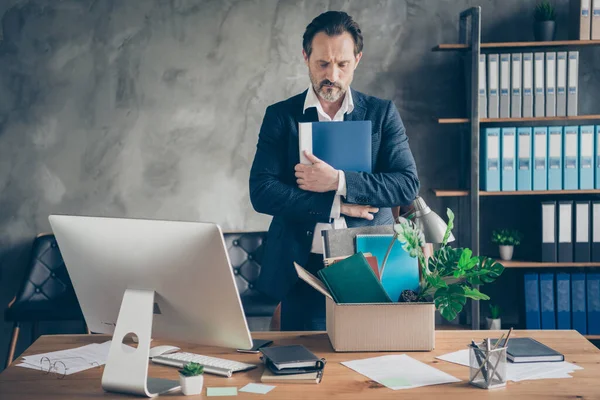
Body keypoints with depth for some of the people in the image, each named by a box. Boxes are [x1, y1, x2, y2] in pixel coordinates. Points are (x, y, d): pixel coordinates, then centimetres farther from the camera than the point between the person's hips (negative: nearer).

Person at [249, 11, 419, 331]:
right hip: (303, 269, 0)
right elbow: (261, 192, -5)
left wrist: (338, 182, -15)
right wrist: (337, 205, -12)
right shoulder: (280, 116, 4)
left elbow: (408, 184, -4)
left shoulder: (382, 113, 6)